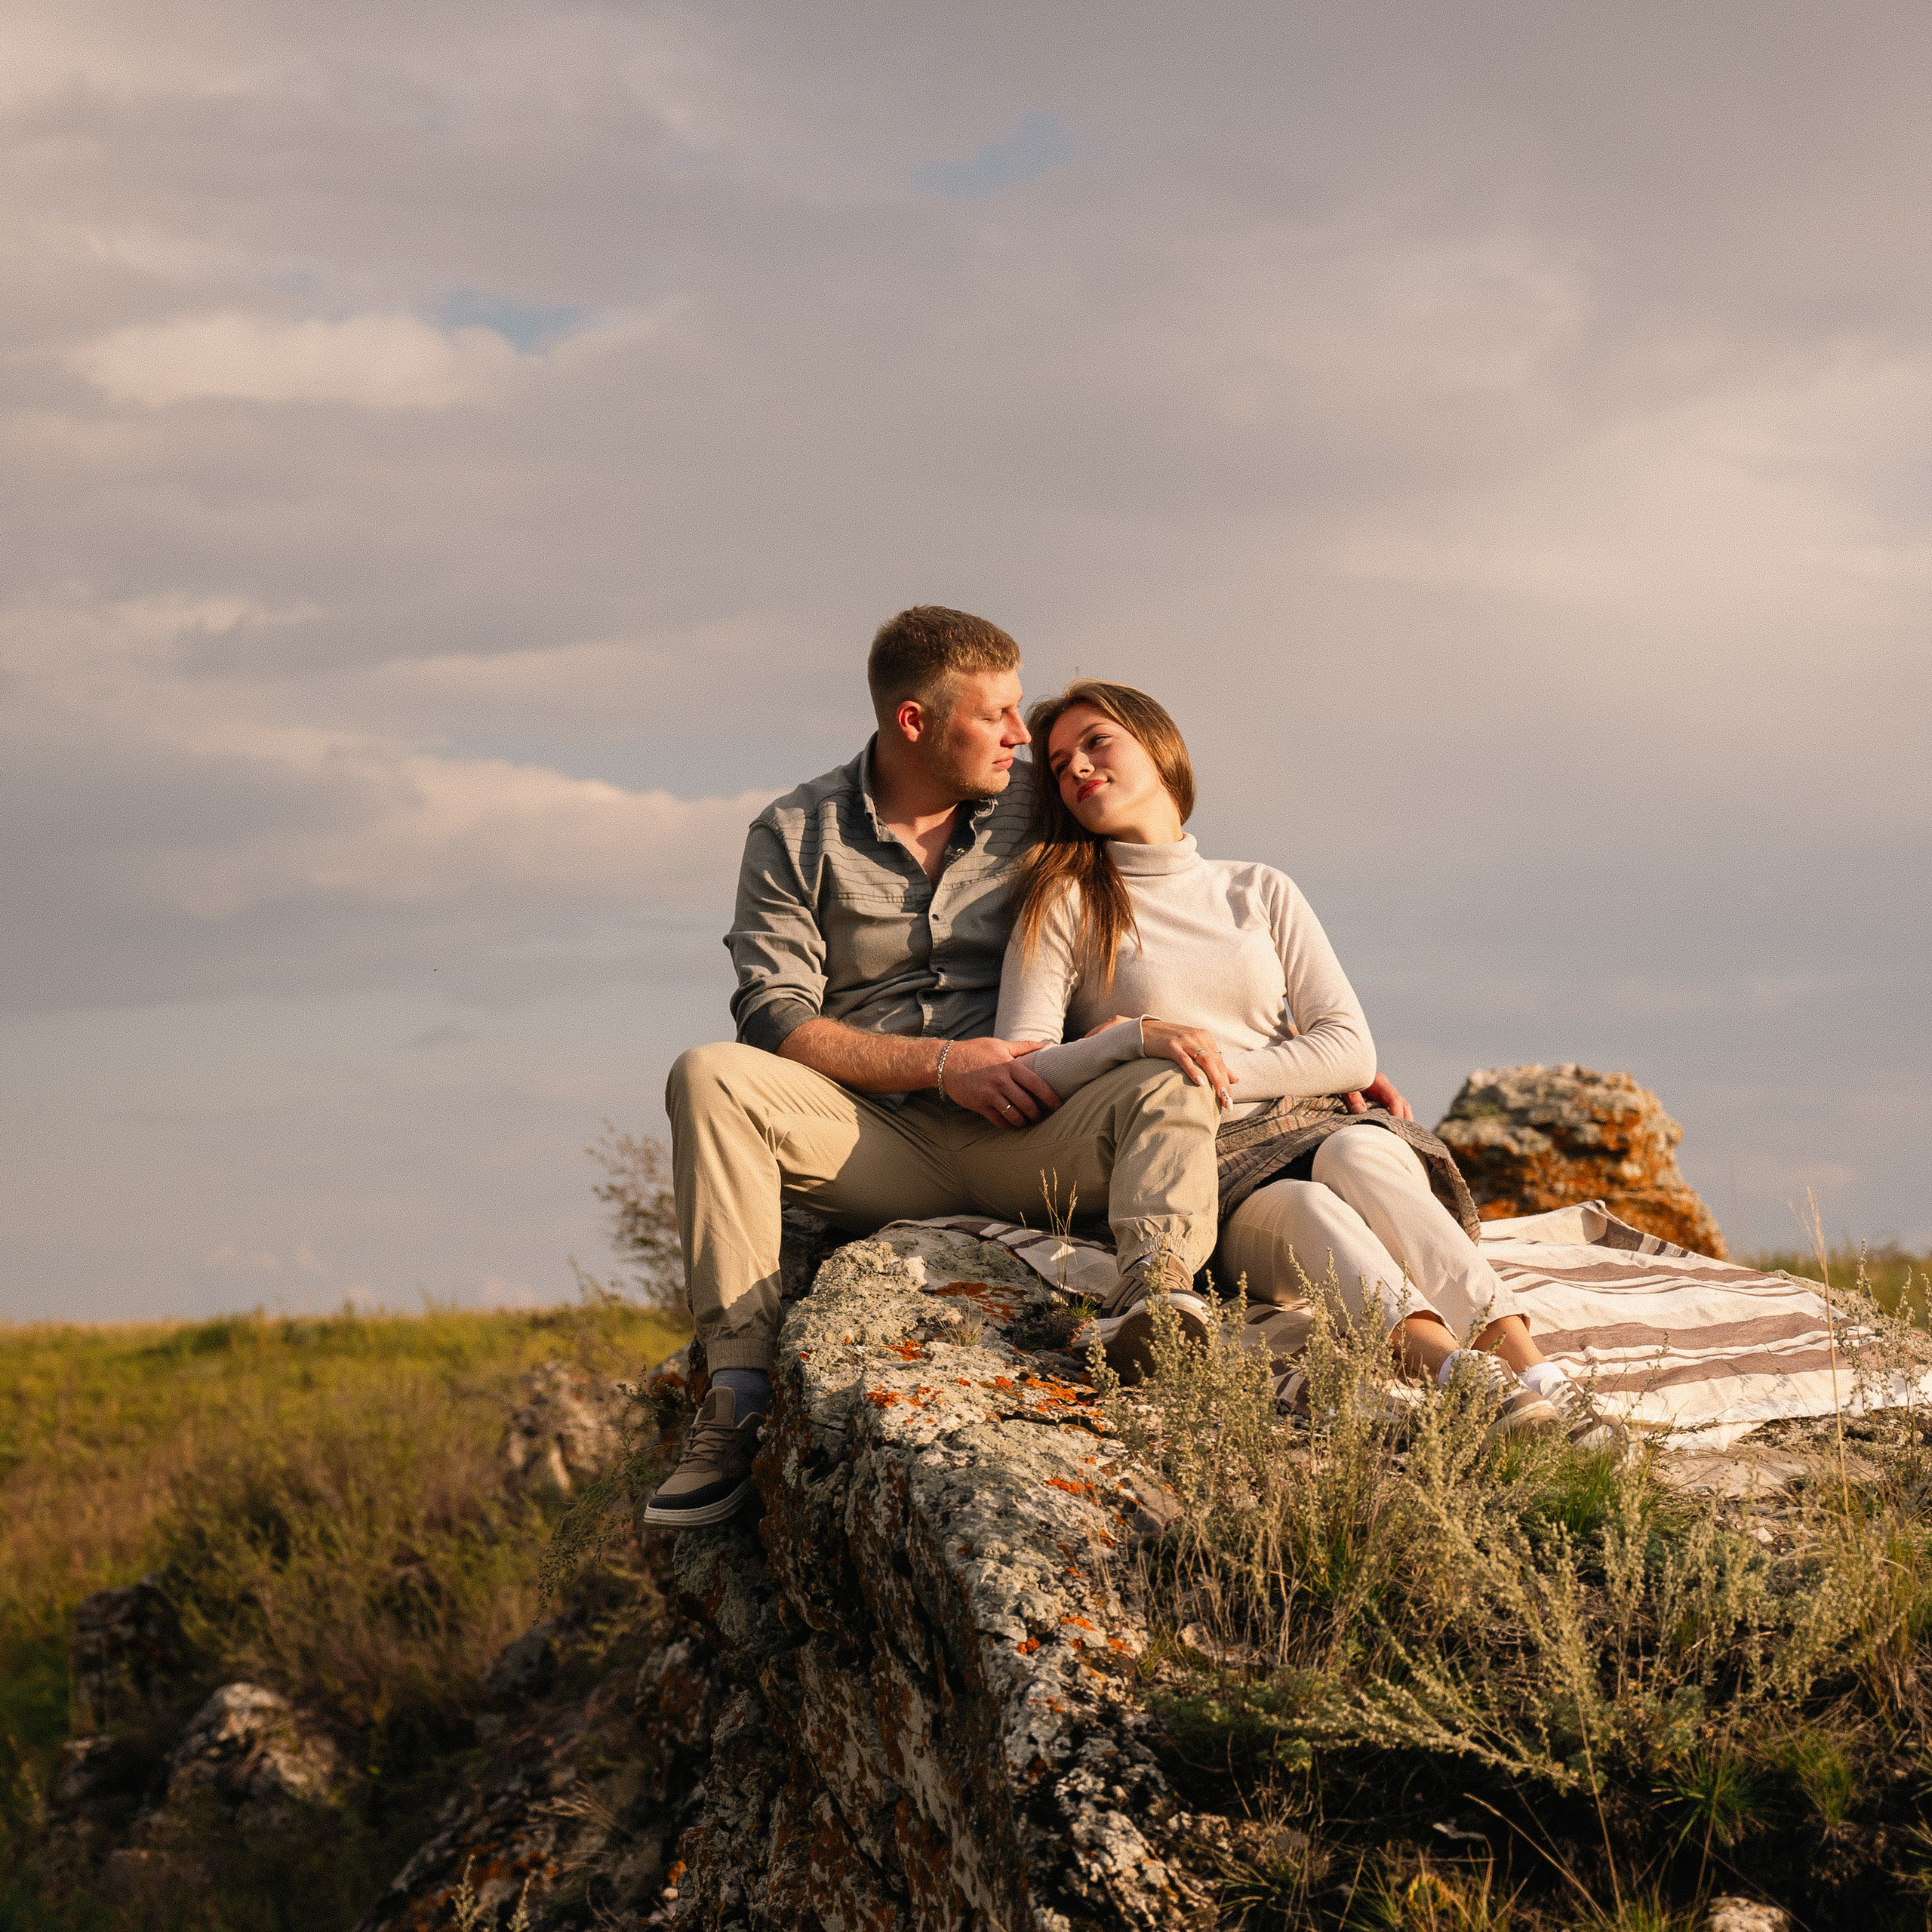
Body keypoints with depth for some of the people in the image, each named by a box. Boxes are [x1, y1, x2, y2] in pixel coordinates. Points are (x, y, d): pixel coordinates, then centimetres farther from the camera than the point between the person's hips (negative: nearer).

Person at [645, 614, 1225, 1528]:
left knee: (1171, 1087, -27)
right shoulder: (796, 835, 5)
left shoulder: (1034, 808, 10)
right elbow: (774, 1018, -4)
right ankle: (738, 1395, -33)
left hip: (1018, 1143, 1)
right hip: (875, 1139, -1)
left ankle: (1152, 1299, -58)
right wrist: (940, 1063, -15)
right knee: (711, 1078, -27)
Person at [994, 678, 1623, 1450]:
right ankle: (1472, 1386, -61)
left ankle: (1537, 1377, -53)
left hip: (1313, 1124, 2)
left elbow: (1349, 1050, 8)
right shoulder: (1063, 908, 10)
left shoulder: (1262, 892, 19)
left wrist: (1216, 1069, -6)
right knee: (1306, 1212, -35)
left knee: (1358, 1154, -34)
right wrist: (1141, 1040, -20)